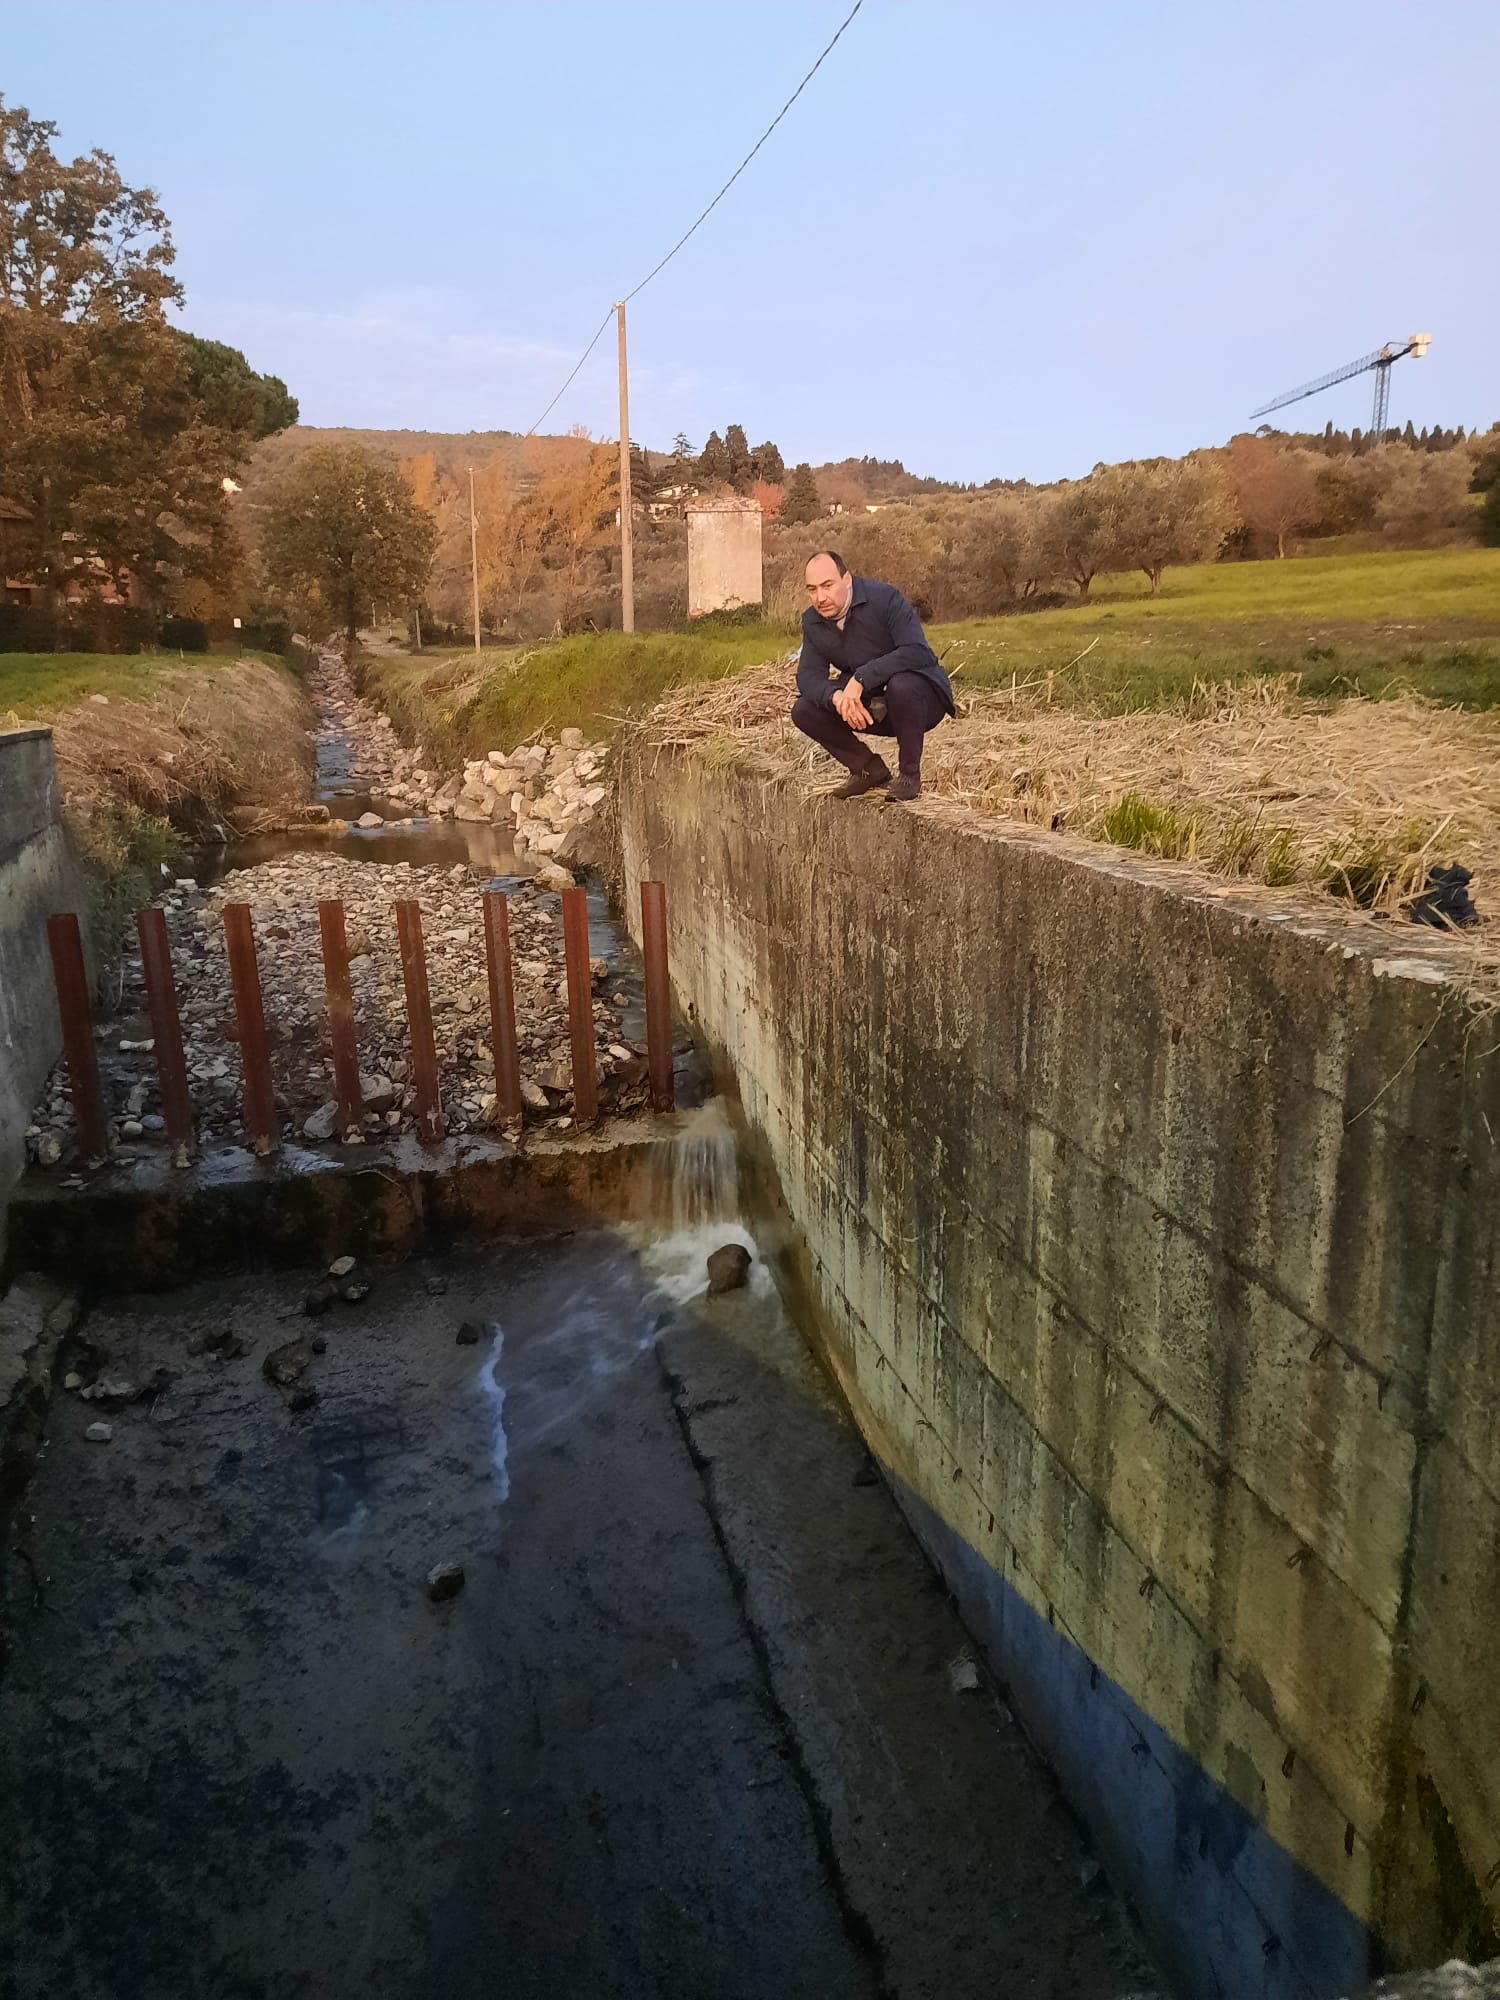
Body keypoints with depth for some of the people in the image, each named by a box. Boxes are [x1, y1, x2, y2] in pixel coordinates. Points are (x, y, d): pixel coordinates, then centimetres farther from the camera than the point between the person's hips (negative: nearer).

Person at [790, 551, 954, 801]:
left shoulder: (884, 598, -21)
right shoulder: (812, 621, -2)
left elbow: (917, 652, -32)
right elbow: (808, 675, -8)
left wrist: (861, 678, -38)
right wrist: (836, 696, -31)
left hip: (923, 698, -6)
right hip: (869, 708, 6)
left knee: (901, 684, -40)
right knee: (804, 711, -12)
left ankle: (909, 773, -17)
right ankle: (869, 769, 6)